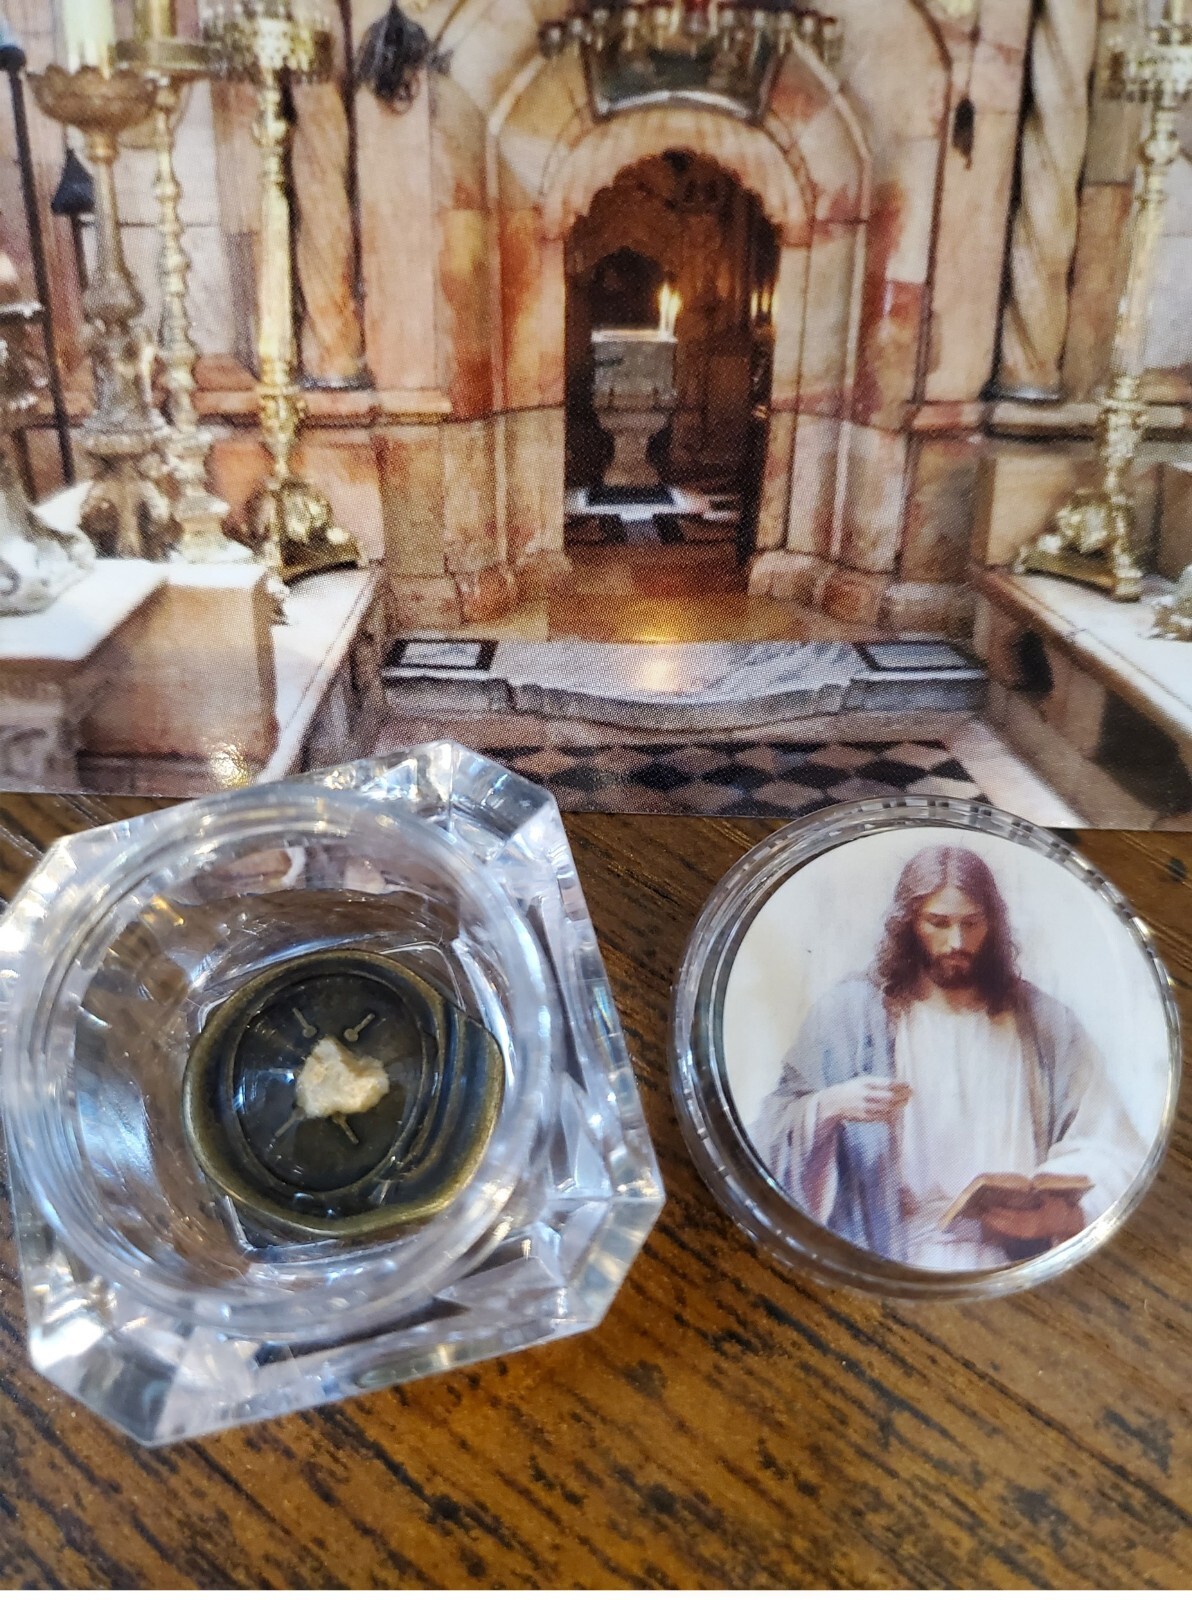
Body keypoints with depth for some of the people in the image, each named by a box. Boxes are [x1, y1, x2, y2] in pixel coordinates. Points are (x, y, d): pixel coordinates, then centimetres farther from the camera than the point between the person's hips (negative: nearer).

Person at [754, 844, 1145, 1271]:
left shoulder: (1043, 1022, 7)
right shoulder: (852, 1012, 4)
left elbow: (1111, 1157, 4)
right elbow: (773, 1135, 4)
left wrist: (1059, 1216, -15)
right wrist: (827, 1107, -17)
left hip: (1016, 1262, 1)